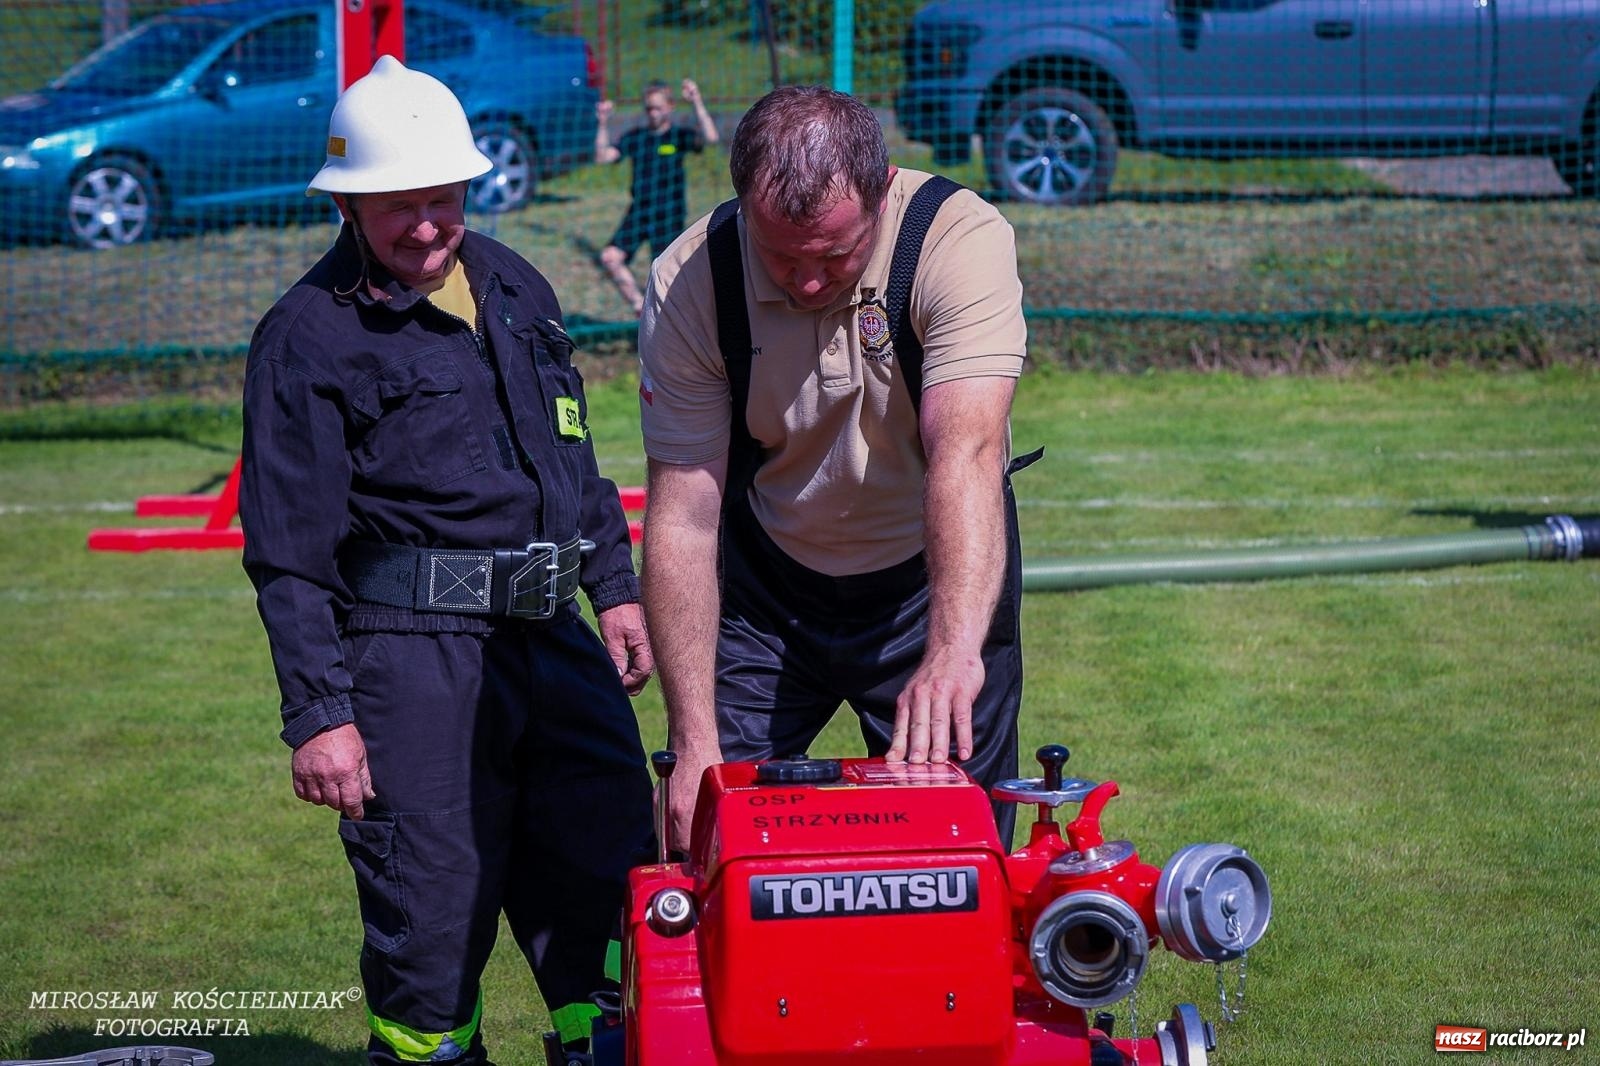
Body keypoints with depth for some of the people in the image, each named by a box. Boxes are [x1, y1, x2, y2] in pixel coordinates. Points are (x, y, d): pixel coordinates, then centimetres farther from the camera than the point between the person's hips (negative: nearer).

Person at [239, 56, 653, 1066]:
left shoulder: (516, 286, 15)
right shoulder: (308, 336, -5)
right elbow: (290, 553, -6)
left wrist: (617, 587, 21)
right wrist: (319, 715, -11)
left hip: (554, 636, 6)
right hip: (413, 651, -6)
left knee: (613, 887, 6)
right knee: (432, 918, -3)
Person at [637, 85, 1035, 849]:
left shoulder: (961, 239, -25)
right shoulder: (689, 283, -19)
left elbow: (967, 450, -37)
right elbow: (683, 517, -19)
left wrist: (953, 652, -52)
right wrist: (695, 744, -26)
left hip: (934, 572, -1)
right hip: (763, 584, 1)